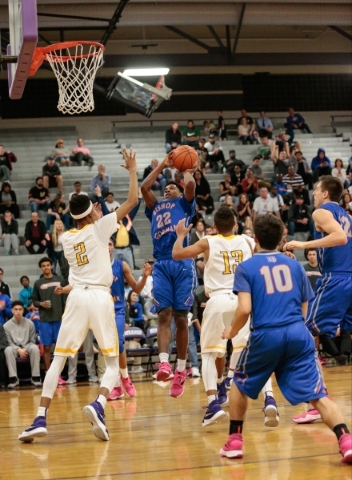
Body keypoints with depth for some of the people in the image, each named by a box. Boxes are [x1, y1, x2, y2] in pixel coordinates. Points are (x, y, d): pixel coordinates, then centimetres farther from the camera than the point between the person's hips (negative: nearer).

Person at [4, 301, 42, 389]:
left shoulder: (30, 323, 0)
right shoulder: (7, 325, -2)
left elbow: (32, 341, 3)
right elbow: (9, 342, -2)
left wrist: (25, 349, -15)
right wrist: (19, 350, -19)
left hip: (27, 347, 0)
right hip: (14, 348, 0)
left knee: (35, 348, -34)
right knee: (8, 350, -36)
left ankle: (35, 377, -27)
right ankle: (13, 378, -31)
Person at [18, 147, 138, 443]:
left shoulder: (67, 238, 14)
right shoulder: (99, 227, 3)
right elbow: (132, 200, 4)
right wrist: (132, 170, 15)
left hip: (77, 297, 3)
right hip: (101, 297, -2)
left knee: (58, 360, 8)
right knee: (113, 362, 7)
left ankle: (40, 419, -4)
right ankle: (98, 406, -21)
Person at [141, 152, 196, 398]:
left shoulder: (184, 204, 16)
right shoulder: (156, 207, 27)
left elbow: (191, 185, -1)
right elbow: (144, 187, 17)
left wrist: (187, 172, 19)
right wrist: (162, 166, 24)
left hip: (183, 264, -3)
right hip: (161, 265, 3)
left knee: (181, 316, -2)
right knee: (164, 315, -8)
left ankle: (181, 369, 2)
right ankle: (164, 363, -20)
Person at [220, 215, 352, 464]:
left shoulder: (246, 267, 5)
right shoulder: (294, 265, 15)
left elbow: (244, 309, -7)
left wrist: (232, 331, 12)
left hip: (266, 336, -2)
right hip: (298, 334, 2)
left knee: (240, 384, 24)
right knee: (318, 394, -4)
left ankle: (235, 442, 24)